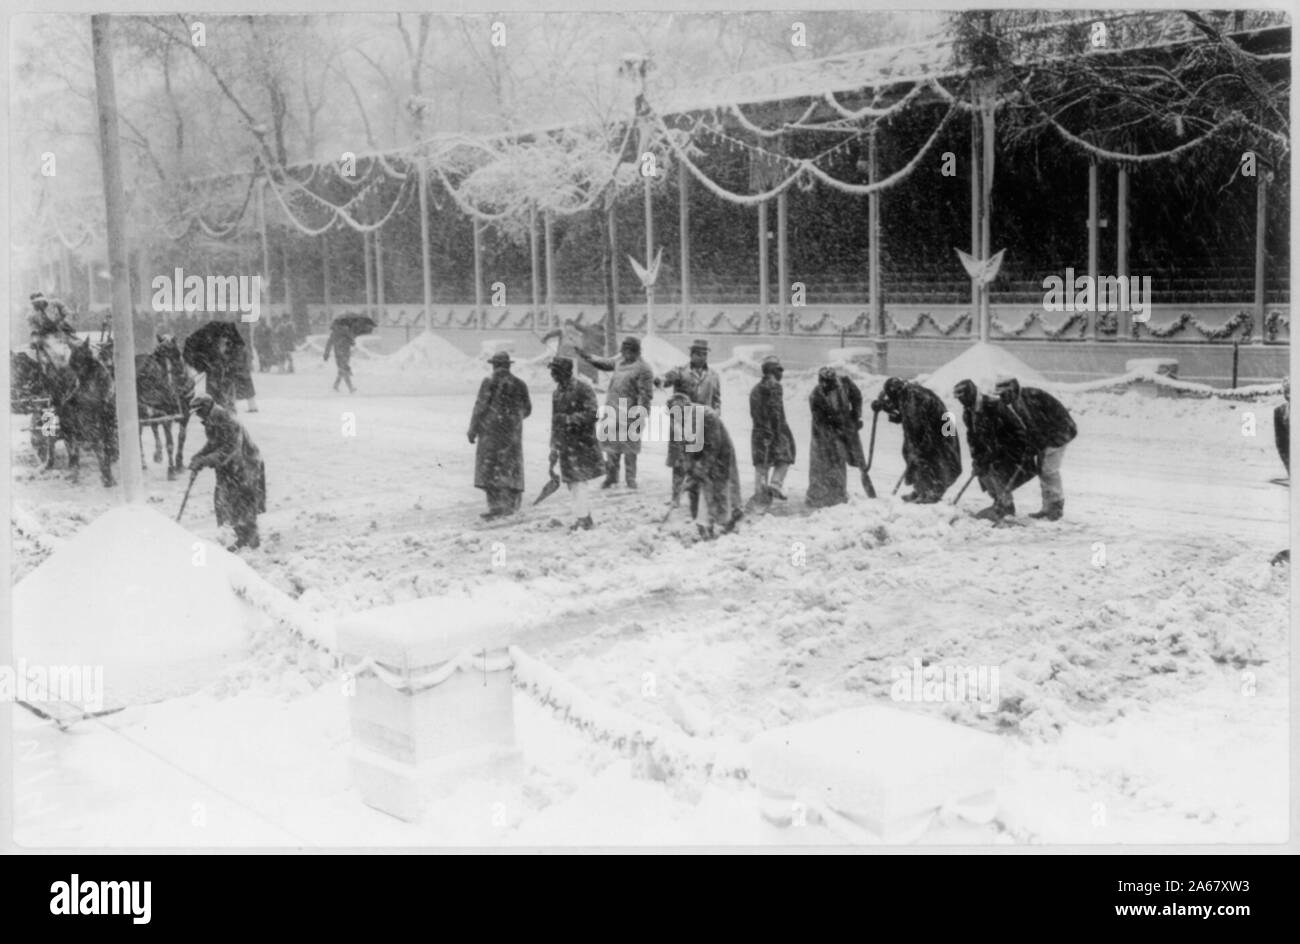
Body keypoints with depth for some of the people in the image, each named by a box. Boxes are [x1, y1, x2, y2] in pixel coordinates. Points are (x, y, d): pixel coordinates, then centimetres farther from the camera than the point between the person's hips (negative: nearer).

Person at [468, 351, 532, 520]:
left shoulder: (489, 382, -7)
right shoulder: (519, 384, 5)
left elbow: (480, 407, -11)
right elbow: (527, 409, 12)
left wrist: (472, 430, -4)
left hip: (491, 430, -4)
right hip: (513, 431, 4)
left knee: (489, 467, 1)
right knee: (510, 466, 12)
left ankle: (495, 506, -7)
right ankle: (511, 505, 12)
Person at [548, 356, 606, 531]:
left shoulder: (583, 389, -10)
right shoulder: (557, 393, 12)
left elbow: (592, 414, -18)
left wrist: (569, 419, -23)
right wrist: (554, 447, 17)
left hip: (583, 442, -7)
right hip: (565, 443, 7)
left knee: (579, 481, -11)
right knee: (571, 482, 9)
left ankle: (582, 519, -8)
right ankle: (585, 517, 20)